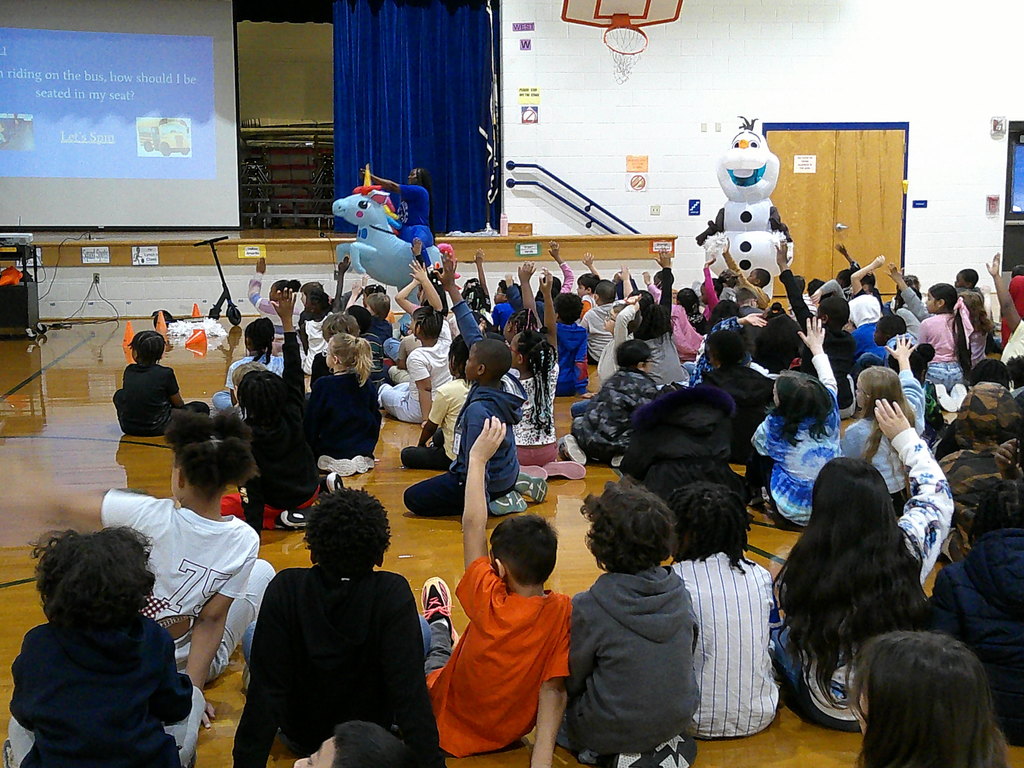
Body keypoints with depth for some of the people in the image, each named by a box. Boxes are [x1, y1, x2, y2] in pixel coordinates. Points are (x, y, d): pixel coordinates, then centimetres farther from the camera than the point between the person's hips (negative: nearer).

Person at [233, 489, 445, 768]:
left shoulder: (285, 589, -23)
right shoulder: (393, 593, -26)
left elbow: (263, 692, -23)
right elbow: (411, 693, -30)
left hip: (299, 739, 1)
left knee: (253, 631, 23)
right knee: (422, 628, 15)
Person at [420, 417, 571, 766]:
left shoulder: (489, 602, -30)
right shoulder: (563, 611, -24)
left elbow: (473, 525, -24)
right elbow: (554, 690, -26)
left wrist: (479, 457, -17)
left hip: (452, 726, -3)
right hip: (513, 731, 3)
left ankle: (439, 624, 51)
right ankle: (441, 628, 53)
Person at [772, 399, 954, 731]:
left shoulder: (801, 569, -26)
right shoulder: (910, 548, -20)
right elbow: (937, 494, 2)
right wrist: (905, 437, 16)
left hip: (828, 711, -2)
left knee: (776, 636, 24)